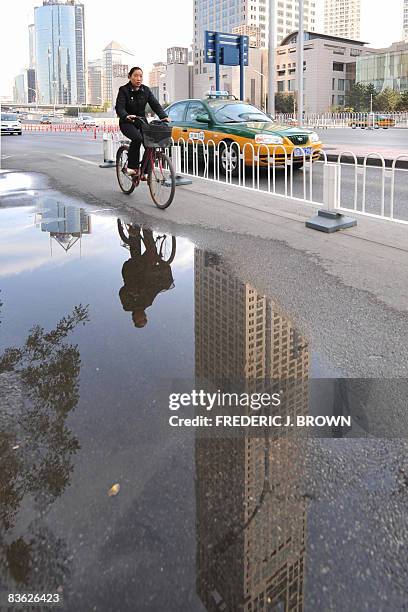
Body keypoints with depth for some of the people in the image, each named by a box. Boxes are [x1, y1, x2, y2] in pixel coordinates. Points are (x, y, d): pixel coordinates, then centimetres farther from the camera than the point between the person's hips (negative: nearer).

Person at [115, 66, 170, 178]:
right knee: (137, 138, -32)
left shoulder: (146, 90, 5)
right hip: (127, 123, -4)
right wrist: (126, 116, -41)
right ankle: (132, 167, -21)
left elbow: (155, 104, -3)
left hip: (141, 122, 5)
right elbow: (119, 107, -19)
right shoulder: (124, 90, -8)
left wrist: (163, 116, -21)